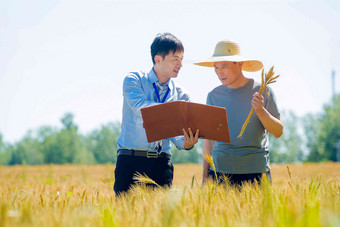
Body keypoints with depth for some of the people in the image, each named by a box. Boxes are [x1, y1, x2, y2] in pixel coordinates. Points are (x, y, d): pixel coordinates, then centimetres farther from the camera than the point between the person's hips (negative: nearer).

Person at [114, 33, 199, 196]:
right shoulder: (134, 80, 3)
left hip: (161, 163, 3)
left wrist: (186, 143, -18)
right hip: (130, 159, -3)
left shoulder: (180, 95, 12)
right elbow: (141, 107, -16)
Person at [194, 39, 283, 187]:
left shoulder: (262, 91, 1)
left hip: (255, 170, -2)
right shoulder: (214, 96, 8)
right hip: (219, 171, 2)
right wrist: (205, 175, 8)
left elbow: (278, 132, -1)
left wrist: (260, 110, -17)